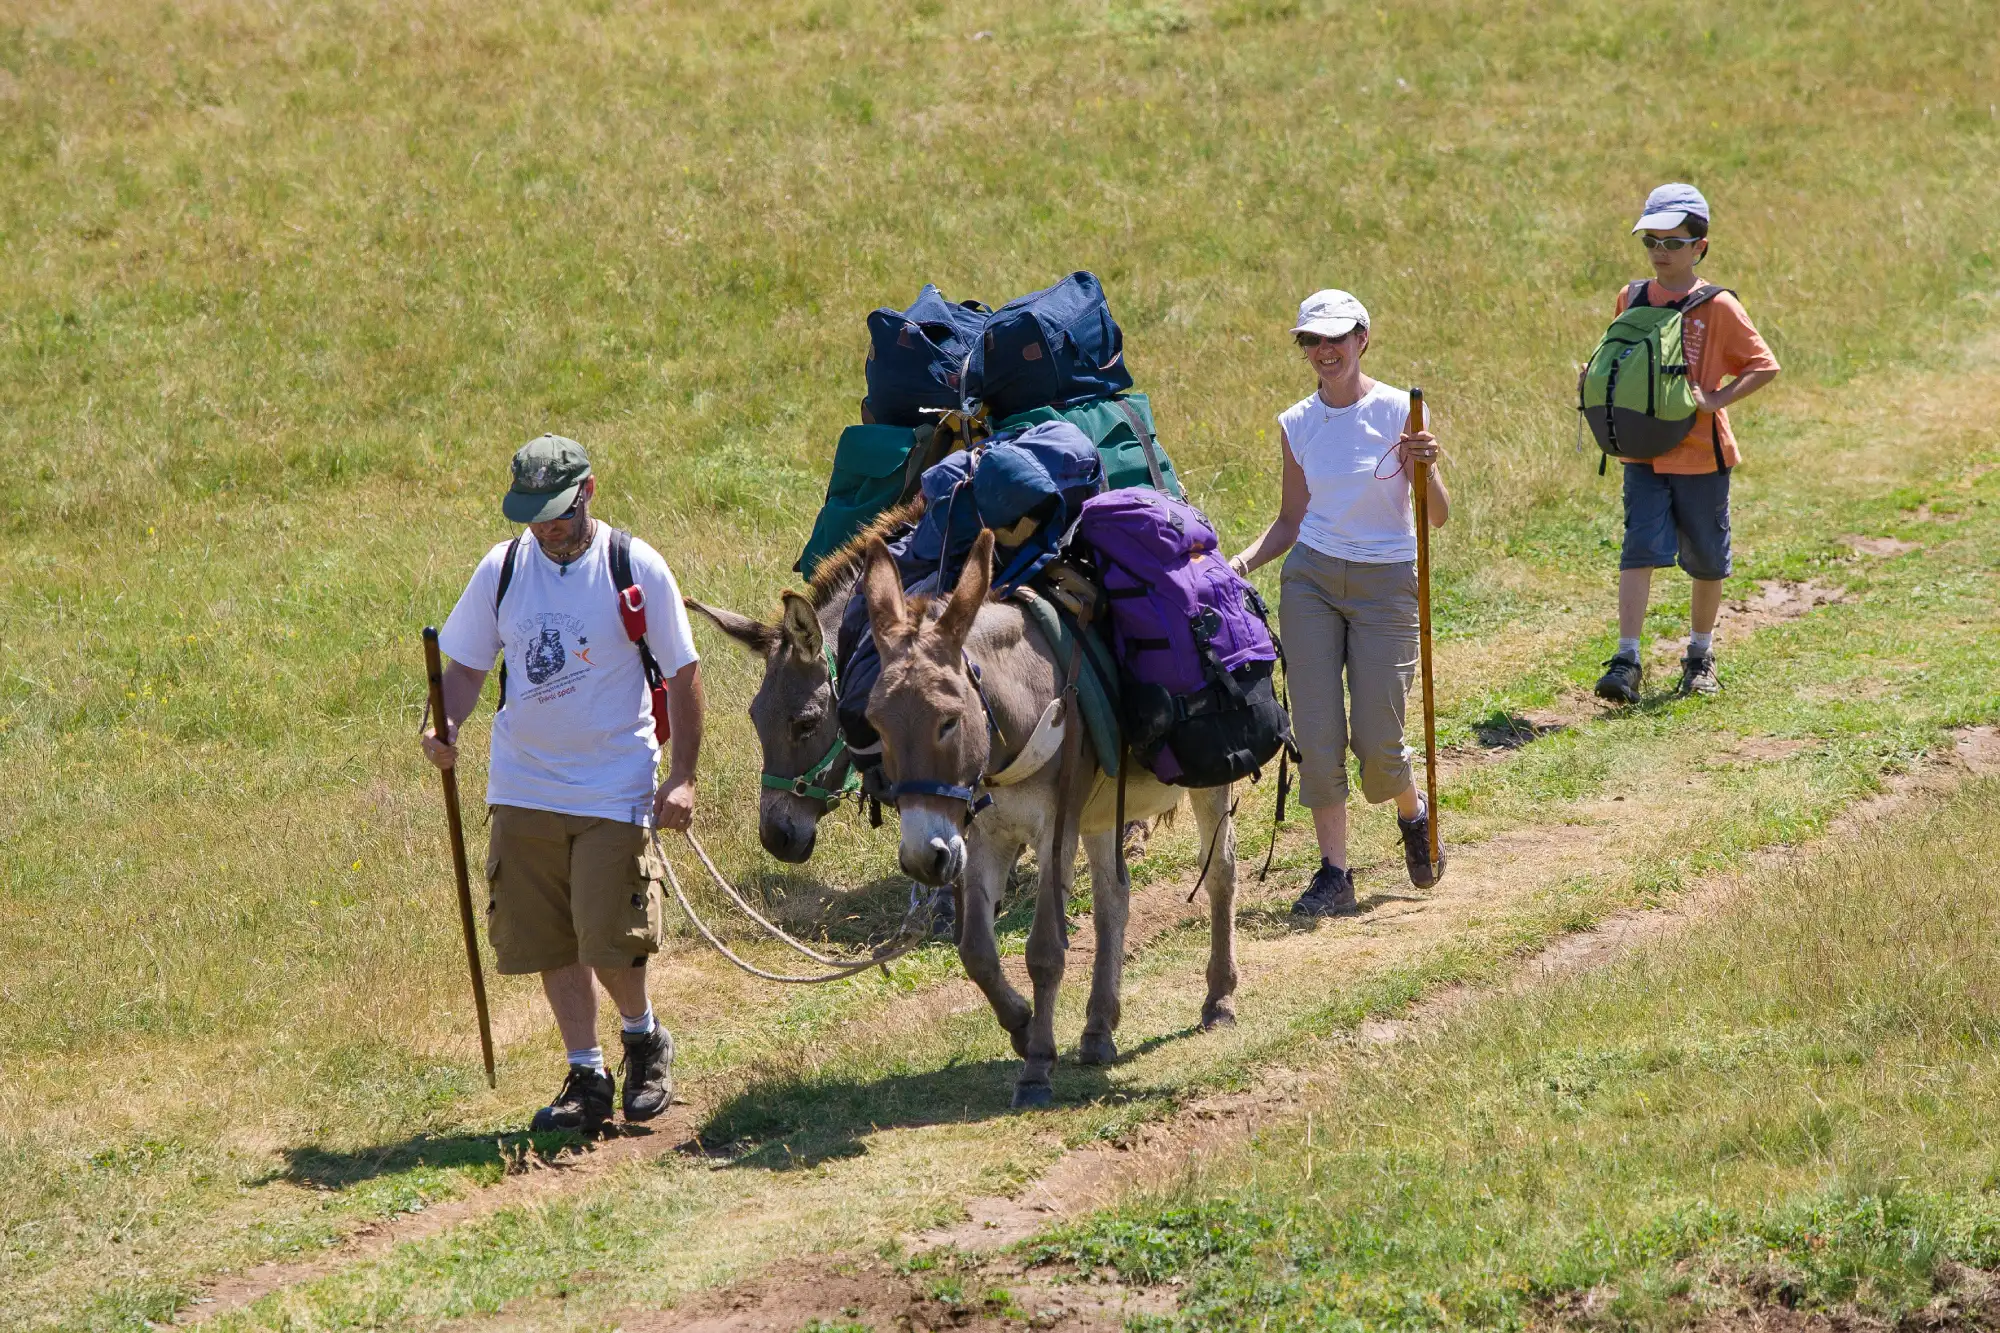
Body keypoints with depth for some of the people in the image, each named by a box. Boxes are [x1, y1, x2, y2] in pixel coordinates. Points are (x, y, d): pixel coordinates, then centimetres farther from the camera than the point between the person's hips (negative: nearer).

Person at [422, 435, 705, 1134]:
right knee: (549, 940, 4)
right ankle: (586, 1075, 17)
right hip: (523, 786, 4)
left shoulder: (636, 566, -6)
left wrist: (682, 776, -5)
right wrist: (446, 725, -10)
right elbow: (467, 665, 11)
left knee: (609, 937, -10)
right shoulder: (501, 569, 3)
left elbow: (683, 672, 0)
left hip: (615, 786, -4)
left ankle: (644, 1037, 19)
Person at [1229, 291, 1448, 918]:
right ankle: (1333, 873, 5)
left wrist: (1423, 468, -25)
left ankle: (1413, 814, 28)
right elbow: (1291, 520, 12)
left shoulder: (1399, 412, -5)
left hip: (1387, 583, -3)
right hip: (1311, 579, 3)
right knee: (1318, 733, -4)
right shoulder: (1296, 425, 5)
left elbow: (1438, 517, -6)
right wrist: (1244, 561, -5)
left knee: (1376, 741, -5)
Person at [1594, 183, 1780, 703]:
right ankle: (1626, 661, -17)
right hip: (1643, 452, 2)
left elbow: (1764, 367, -7)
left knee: (1705, 559, 11)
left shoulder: (1717, 308, -8)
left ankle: (1700, 654, 30)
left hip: (1701, 452, -2)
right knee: (1639, 549, -12)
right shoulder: (1631, 300, 6)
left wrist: (1715, 400, -19)